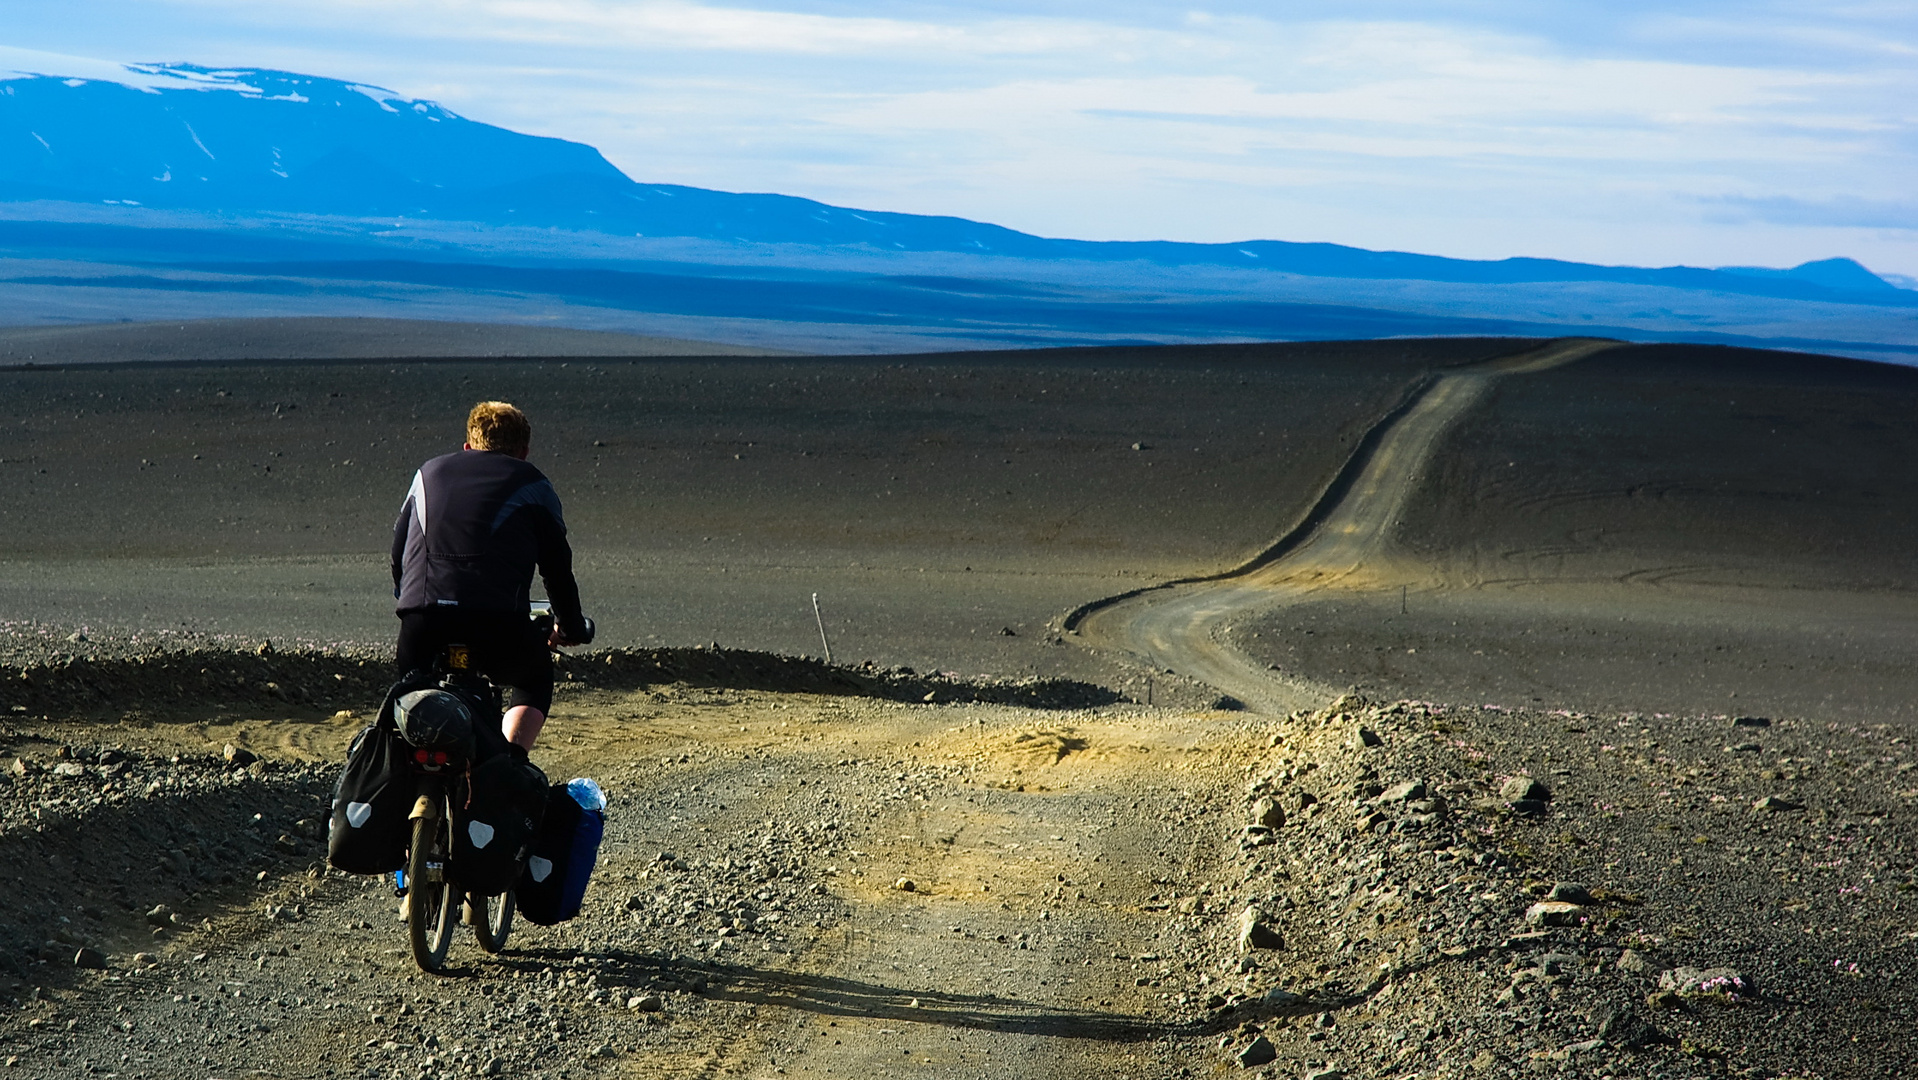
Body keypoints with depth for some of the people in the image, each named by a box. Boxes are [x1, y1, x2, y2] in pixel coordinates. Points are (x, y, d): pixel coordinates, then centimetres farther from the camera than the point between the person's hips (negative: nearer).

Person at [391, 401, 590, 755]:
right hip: (495, 619, -2)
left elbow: (398, 548, 33)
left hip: (420, 612, 3)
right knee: (535, 679, 25)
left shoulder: (429, 472, 29)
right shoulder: (531, 484, 20)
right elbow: (557, 565, 20)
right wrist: (571, 628, 34)